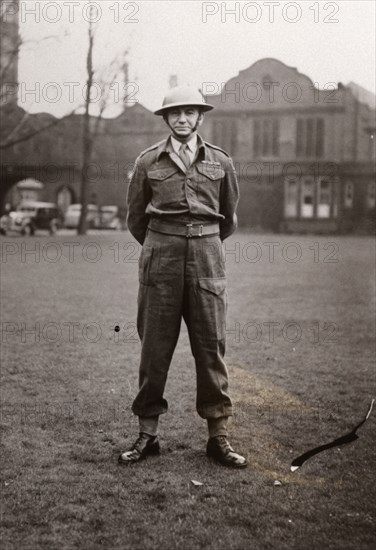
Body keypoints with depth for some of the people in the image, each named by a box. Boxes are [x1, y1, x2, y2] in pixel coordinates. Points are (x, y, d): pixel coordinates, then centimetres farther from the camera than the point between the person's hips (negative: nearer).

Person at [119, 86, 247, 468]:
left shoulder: (220, 162, 8)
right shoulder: (148, 161, 5)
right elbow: (135, 218, 15)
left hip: (206, 255, 1)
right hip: (160, 259, 0)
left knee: (211, 346, 1)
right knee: (154, 347, 1)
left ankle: (218, 436, 8)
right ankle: (147, 434, 10)